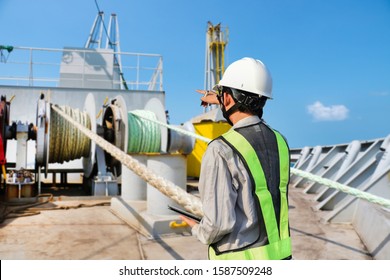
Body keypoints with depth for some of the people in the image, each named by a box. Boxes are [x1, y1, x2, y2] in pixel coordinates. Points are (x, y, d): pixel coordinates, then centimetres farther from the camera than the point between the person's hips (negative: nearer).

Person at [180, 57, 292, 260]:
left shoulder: (221, 152, -22)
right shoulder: (279, 141, 1)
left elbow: (219, 223, -25)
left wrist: (198, 230, -1)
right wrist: (224, 105, 37)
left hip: (240, 262, -7)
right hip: (278, 255, 7)